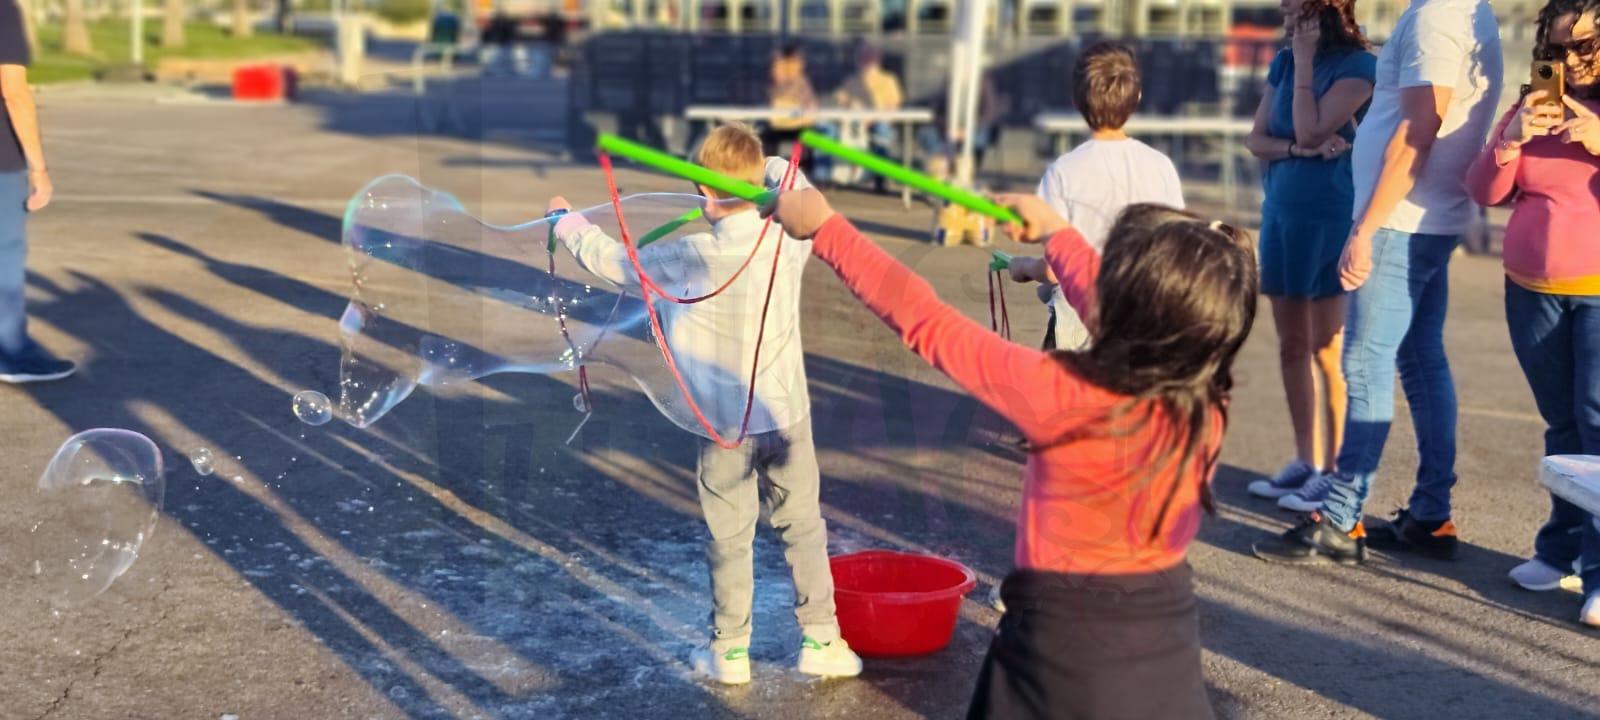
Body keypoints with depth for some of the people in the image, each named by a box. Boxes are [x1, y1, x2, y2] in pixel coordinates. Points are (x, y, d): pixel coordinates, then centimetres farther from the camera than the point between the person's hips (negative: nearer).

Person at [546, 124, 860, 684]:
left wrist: (567, 222, 17)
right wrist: (773, 169, 33)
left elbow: (612, 260, -2)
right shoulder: (788, 243, -7)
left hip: (725, 423, -2)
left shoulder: (691, 258, -16)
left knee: (730, 538, 9)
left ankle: (729, 652, 20)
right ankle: (821, 641, 17)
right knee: (803, 527, 12)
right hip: (786, 413, 2)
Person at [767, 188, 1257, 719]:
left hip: (1069, 654, -4)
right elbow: (1119, 316, 11)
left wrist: (825, 228, -4)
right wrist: (1056, 233, 28)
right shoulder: (1207, 401, -8)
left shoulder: (1061, 396, -23)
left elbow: (927, 323, -14)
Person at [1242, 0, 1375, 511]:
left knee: (1327, 349, -4)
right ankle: (1304, 462, 19)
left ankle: (1334, 471, 3)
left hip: (1330, 215, -7)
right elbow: (1256, 140, 7)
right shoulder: (1283, 62, 11)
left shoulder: (1358, 65, -8)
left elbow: (1310, 129, -18)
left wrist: (1305, 61, -11)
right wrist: (1299, 149, -12)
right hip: (1280, 210, 7)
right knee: (1292, 344, 10)